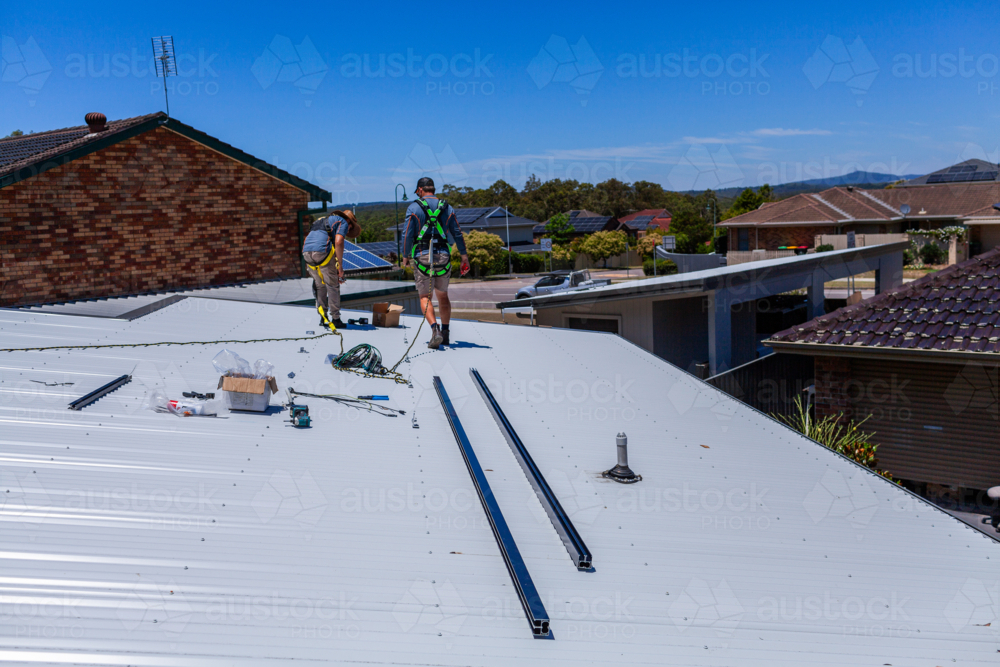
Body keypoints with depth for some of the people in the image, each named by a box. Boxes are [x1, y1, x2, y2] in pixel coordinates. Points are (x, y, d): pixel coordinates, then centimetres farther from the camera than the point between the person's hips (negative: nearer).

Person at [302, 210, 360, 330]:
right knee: (333, 286, 6)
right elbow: (338, 242, -9)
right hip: (322, 252, -7)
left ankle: (323, 318, 20)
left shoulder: (323, 221, 36)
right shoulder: (343, 223, 12)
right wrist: (340, 266, -5)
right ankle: (335, 319, 7)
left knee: (320, 286, 19)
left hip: (306, 252, 7)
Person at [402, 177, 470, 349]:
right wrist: (464, 257, 10)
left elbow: (407, 235, -5)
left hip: (422, 256, -3)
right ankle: (445, 332, 13)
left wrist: (405, 256, 7)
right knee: (443, 295, 17)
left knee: (424, 296, 2)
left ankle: (435, 330, -18)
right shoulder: (447, 208, 9)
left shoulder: (414, 208, -1)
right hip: (443, 256, 3)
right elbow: (458, 234, 7)